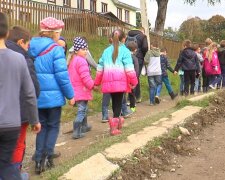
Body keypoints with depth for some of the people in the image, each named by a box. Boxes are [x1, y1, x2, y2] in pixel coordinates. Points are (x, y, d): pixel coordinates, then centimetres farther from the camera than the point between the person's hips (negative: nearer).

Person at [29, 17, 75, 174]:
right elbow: (62, 76, -15)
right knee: (53, 126, 11)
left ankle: (39, 160, 14)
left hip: (37, 96, 5)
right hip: (53, 95, -5)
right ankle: (47, 158, 5)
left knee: (42, 126, 16)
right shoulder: (56, 49, -14)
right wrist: (70, 95, -5)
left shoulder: (31, 48, 5)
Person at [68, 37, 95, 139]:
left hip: (76, 90, 10)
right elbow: (86, 77, -22)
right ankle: (76, 132, -6)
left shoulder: (72, 60, 14)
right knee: (81, 111, -5)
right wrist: (92, 85, -7)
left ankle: (84, 126, 38)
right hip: (82, 90, -10)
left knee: (83, 109, 24)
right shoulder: (81, 61, -18)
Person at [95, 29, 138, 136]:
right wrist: (134, 82, 4)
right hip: (120, 81, -4)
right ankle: (114, 127, -3)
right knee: (118, 103, 2)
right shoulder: (125, 51, 0)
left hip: (108, 81, 4)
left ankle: (116, 121, 30)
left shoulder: (106, 51, 15)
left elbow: (100, 69, 17)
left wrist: (97, 83, 25)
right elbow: (129, 69, -6)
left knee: (114, 101, 18)